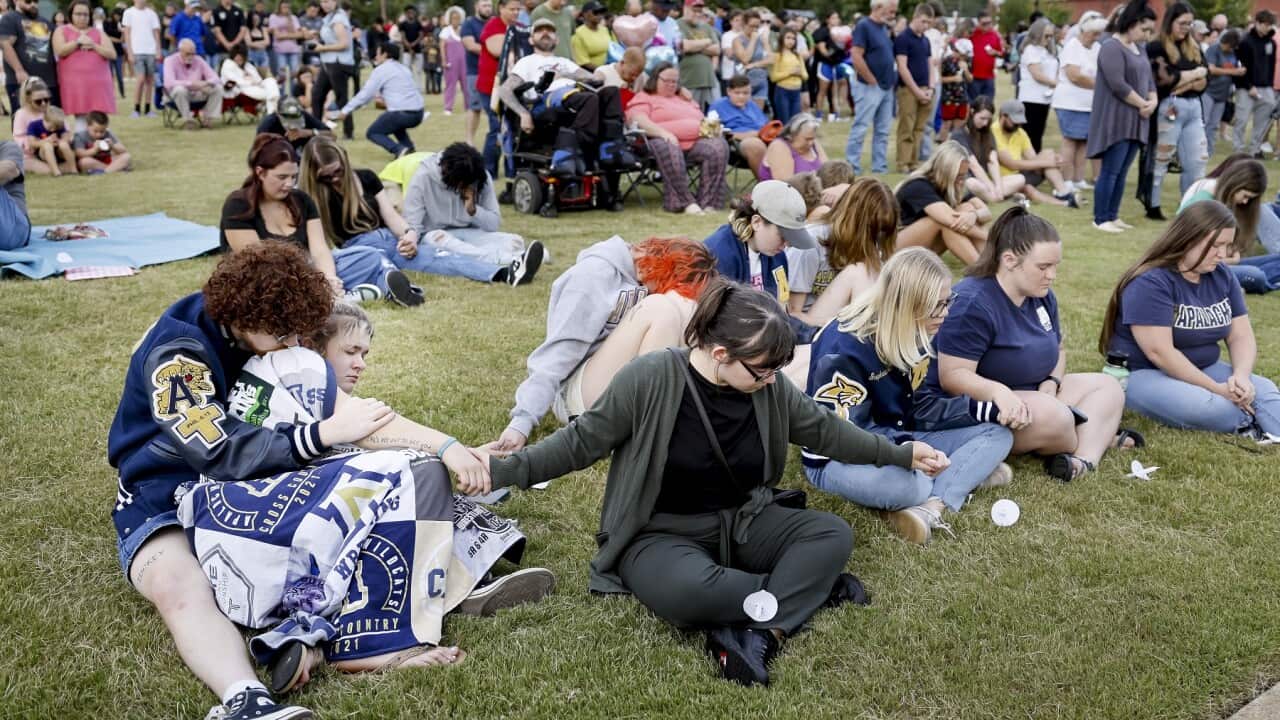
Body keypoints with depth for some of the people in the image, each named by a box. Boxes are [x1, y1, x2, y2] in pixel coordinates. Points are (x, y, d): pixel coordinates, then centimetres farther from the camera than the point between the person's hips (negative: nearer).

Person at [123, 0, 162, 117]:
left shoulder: (152, 13, 12)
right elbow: (127, 33, 3)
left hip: (151, 51, 3)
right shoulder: (129, 12, 6)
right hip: (137, 52, -3)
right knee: (141, 79, -12)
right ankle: (136, 109, -3)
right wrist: (130, 53, -4)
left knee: (150, 80, 2)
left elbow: (156, 33, 12)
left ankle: (147, 109, 9)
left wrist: (158, 51, 2)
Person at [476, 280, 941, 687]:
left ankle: (759, 634, -30)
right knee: (684, 591, -39)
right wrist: (505, 470, -18)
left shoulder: (769, 387, -6)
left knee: (833, 534, -16)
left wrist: (898, 454, 16)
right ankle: (807, 586, -16)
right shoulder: (649, 380, -21)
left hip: (742, 522, 5)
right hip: (663, 533, -5)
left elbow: (824, 429, 10)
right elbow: (582, 442, -11)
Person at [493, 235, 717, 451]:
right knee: (660, 308, -24)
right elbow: (558, 353, -18)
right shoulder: (597, 273, -12)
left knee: (681, 305, -11)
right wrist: (523, 421, -23)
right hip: (579, 394, -7)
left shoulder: (641, 278, 11)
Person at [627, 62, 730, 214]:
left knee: (719, 145, -27)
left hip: (696, 141, 5)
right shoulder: (643, 98, 16)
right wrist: (664, 133, -21)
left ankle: (708, 202, -31)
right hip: (665, 141, -5)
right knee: (669, 150, -42)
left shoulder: (686, 100, 36)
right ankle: (685, 202, -39)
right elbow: (639, 122, -4)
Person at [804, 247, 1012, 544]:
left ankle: (931, 505, -24)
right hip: (839, 459, -9)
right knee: (909, 483, -42)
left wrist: (987, 409, -6)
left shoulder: (913, 336, -1)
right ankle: (965, 475, -8)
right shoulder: (843, 348, -24)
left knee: (997, 433, -3)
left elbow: (917, 409, 4)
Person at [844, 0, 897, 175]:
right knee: (860, 128, -5)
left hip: (887, 87, 8)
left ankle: (880, 167, 16)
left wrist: (892, 79, 11)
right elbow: (856, 57, -19)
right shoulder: (863, 26, -11)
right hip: (870, 87, -8)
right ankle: (852, 167, -1)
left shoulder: (884, 28, 15)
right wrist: (872, 81, -14)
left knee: (883, 131, 10)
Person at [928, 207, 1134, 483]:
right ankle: (1096, 439, -1)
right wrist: (998, 391, -44)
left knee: (1107, 387, 5)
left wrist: (1051, 383, -6)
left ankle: (1085, 458, -21)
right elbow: (952, 376, -26)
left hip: (1033, 393, 10)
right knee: (1048, 414, -35)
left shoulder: (1041, 295, 5)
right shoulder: (972, 304, -22)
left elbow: (1057, 350, 16)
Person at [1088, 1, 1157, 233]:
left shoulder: (1138, 48, 17)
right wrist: (1143, 104, -10)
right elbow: (1118, 85, -20)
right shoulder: (1112, 47, -12)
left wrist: (1153, 101, -1)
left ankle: (1113, 216, 15)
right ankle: (1100, 219, 0)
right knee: (1110, 171, -6)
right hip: (1116, 121, -8)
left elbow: (1148, 78, 19)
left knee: (1121, 173, 10)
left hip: (1134, 121, 8)